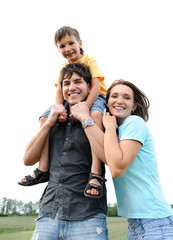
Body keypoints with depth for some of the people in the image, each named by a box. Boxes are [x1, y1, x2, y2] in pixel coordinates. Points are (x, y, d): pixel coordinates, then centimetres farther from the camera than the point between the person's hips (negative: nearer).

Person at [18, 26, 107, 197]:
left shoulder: (90, 61, -6)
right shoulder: (64, 67, 10)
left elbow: (96, 87, -19)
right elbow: (59, 91, -1)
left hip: (94, 98, -6)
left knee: (96, 114, -41)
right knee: (45, 117, -10)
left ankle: (95, 173, -49)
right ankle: (43, 168, -13)